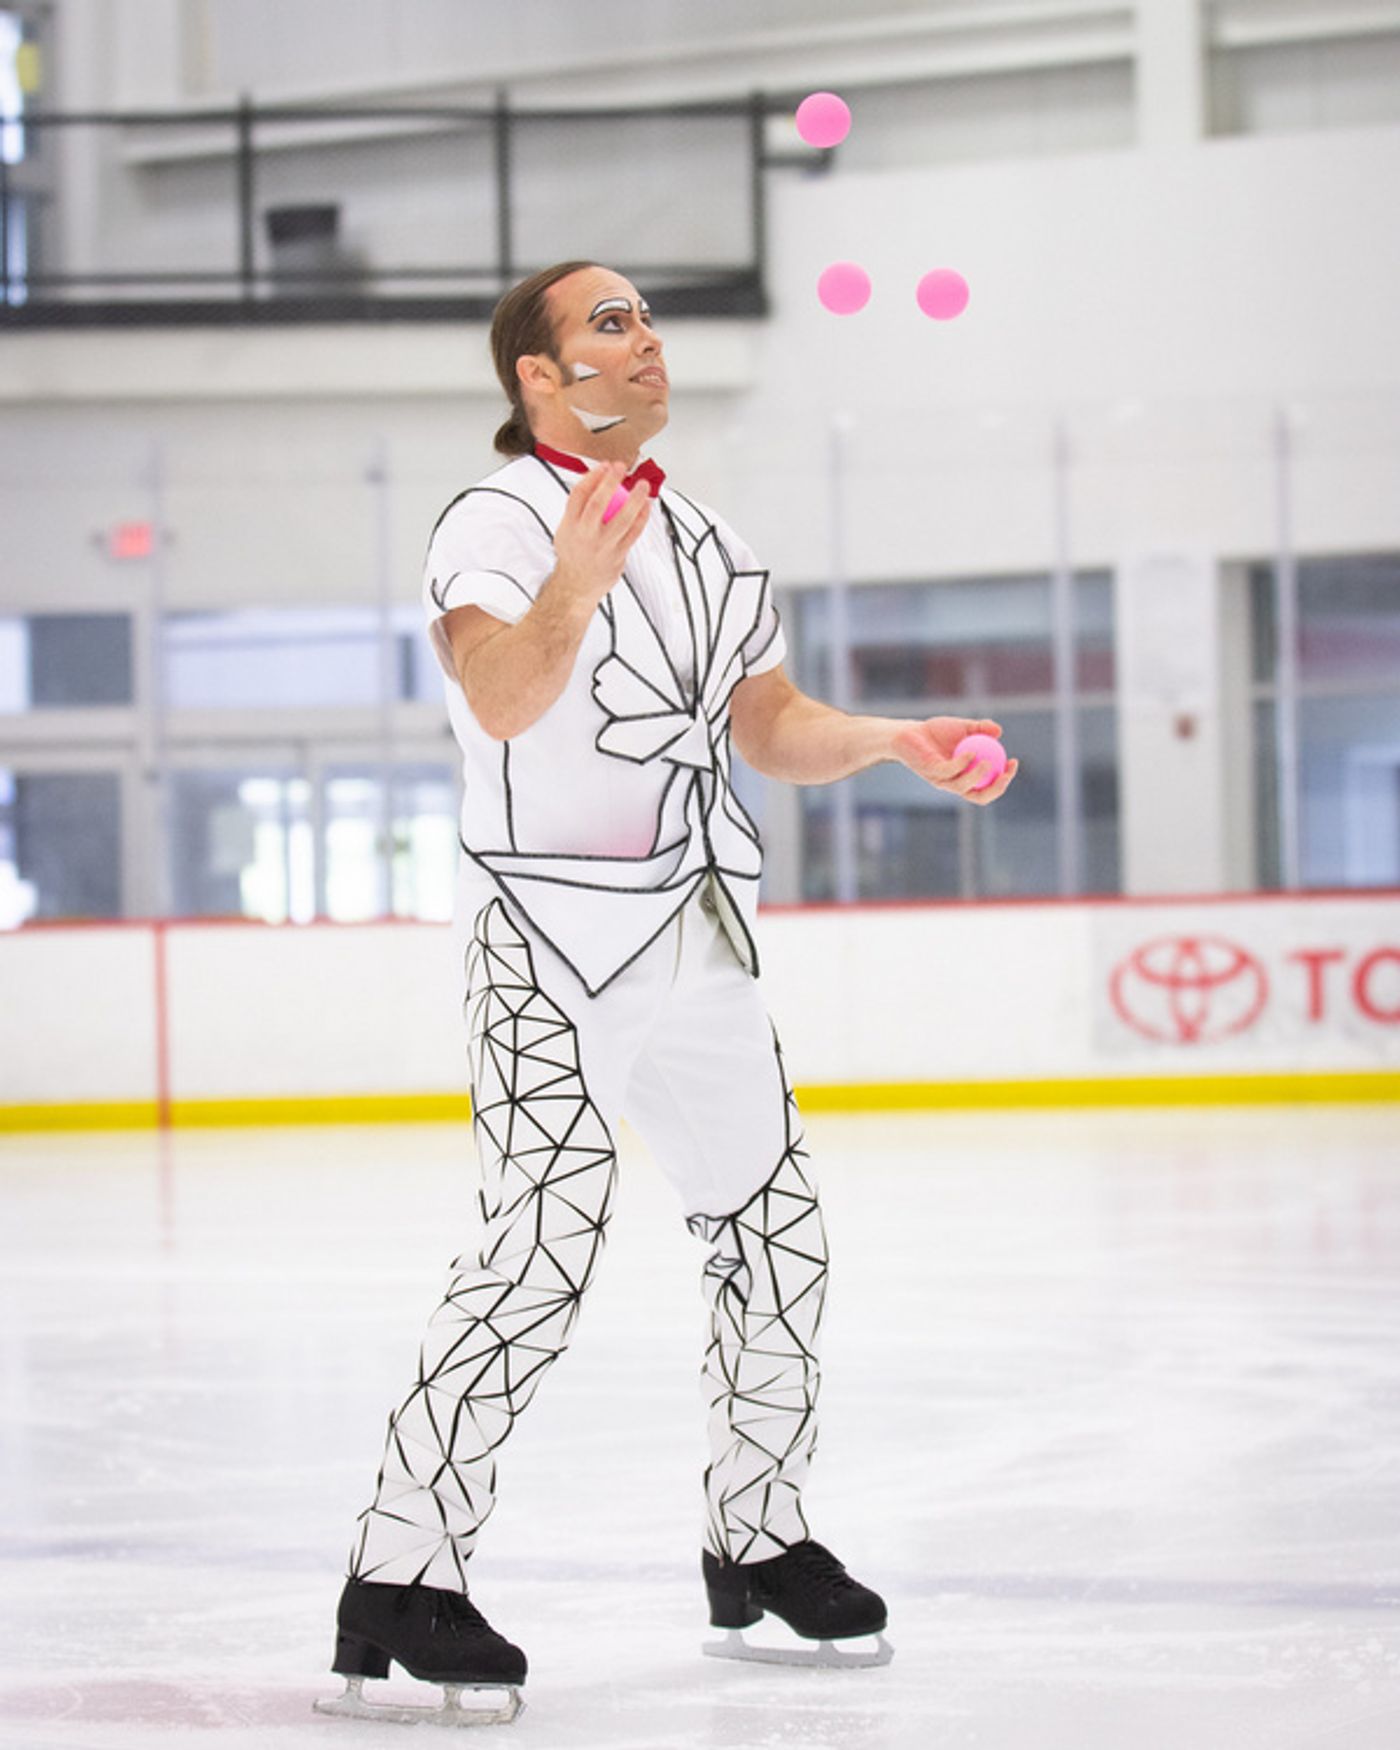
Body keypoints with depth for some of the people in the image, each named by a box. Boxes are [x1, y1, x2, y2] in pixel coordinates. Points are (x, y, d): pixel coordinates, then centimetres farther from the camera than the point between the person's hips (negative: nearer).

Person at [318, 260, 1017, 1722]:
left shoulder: (703, 541, 15)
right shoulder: (494, 525, -11)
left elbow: (770, 727, 19)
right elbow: (500, 698, -29)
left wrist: (897, 742, 2)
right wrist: (568, 592, -48)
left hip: (693, 941, 8)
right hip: (550, 951, -8)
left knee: (770, 1217, 12)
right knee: (542, 1255, -17)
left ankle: (756, 1542, 27)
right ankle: (399, 1578, -12)